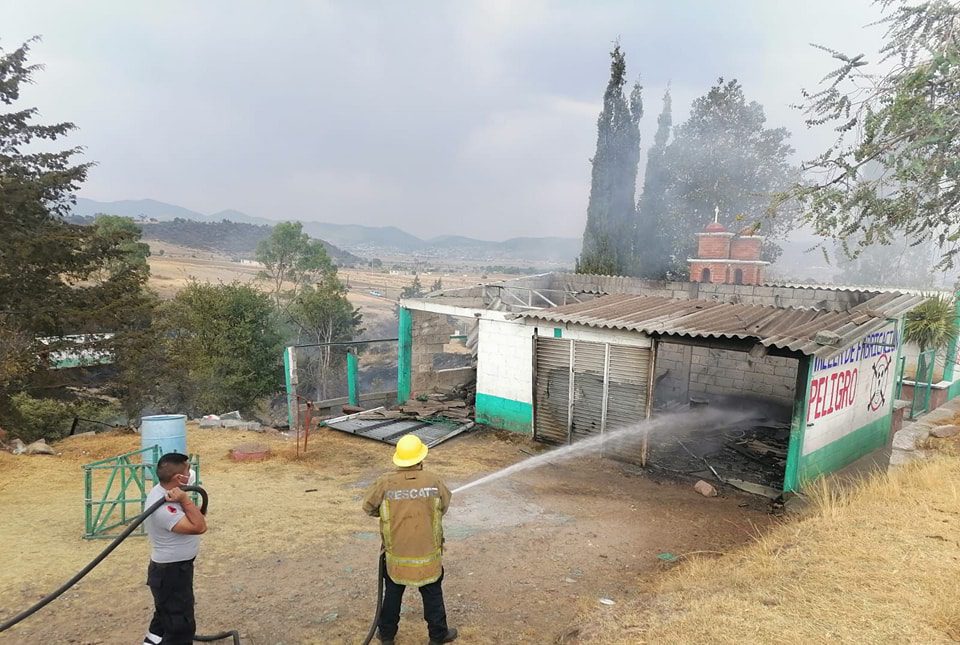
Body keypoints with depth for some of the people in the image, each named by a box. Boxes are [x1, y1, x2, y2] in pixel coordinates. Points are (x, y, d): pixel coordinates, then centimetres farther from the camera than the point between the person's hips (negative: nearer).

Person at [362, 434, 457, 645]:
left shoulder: (385, 483, -17)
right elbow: (445, 504, 1)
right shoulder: (433, 481, -16)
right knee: (432, 594, 19)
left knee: (392, 593, 23)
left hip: (396, 555, 1)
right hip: (427, 555, -1)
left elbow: (368, 507, -2)